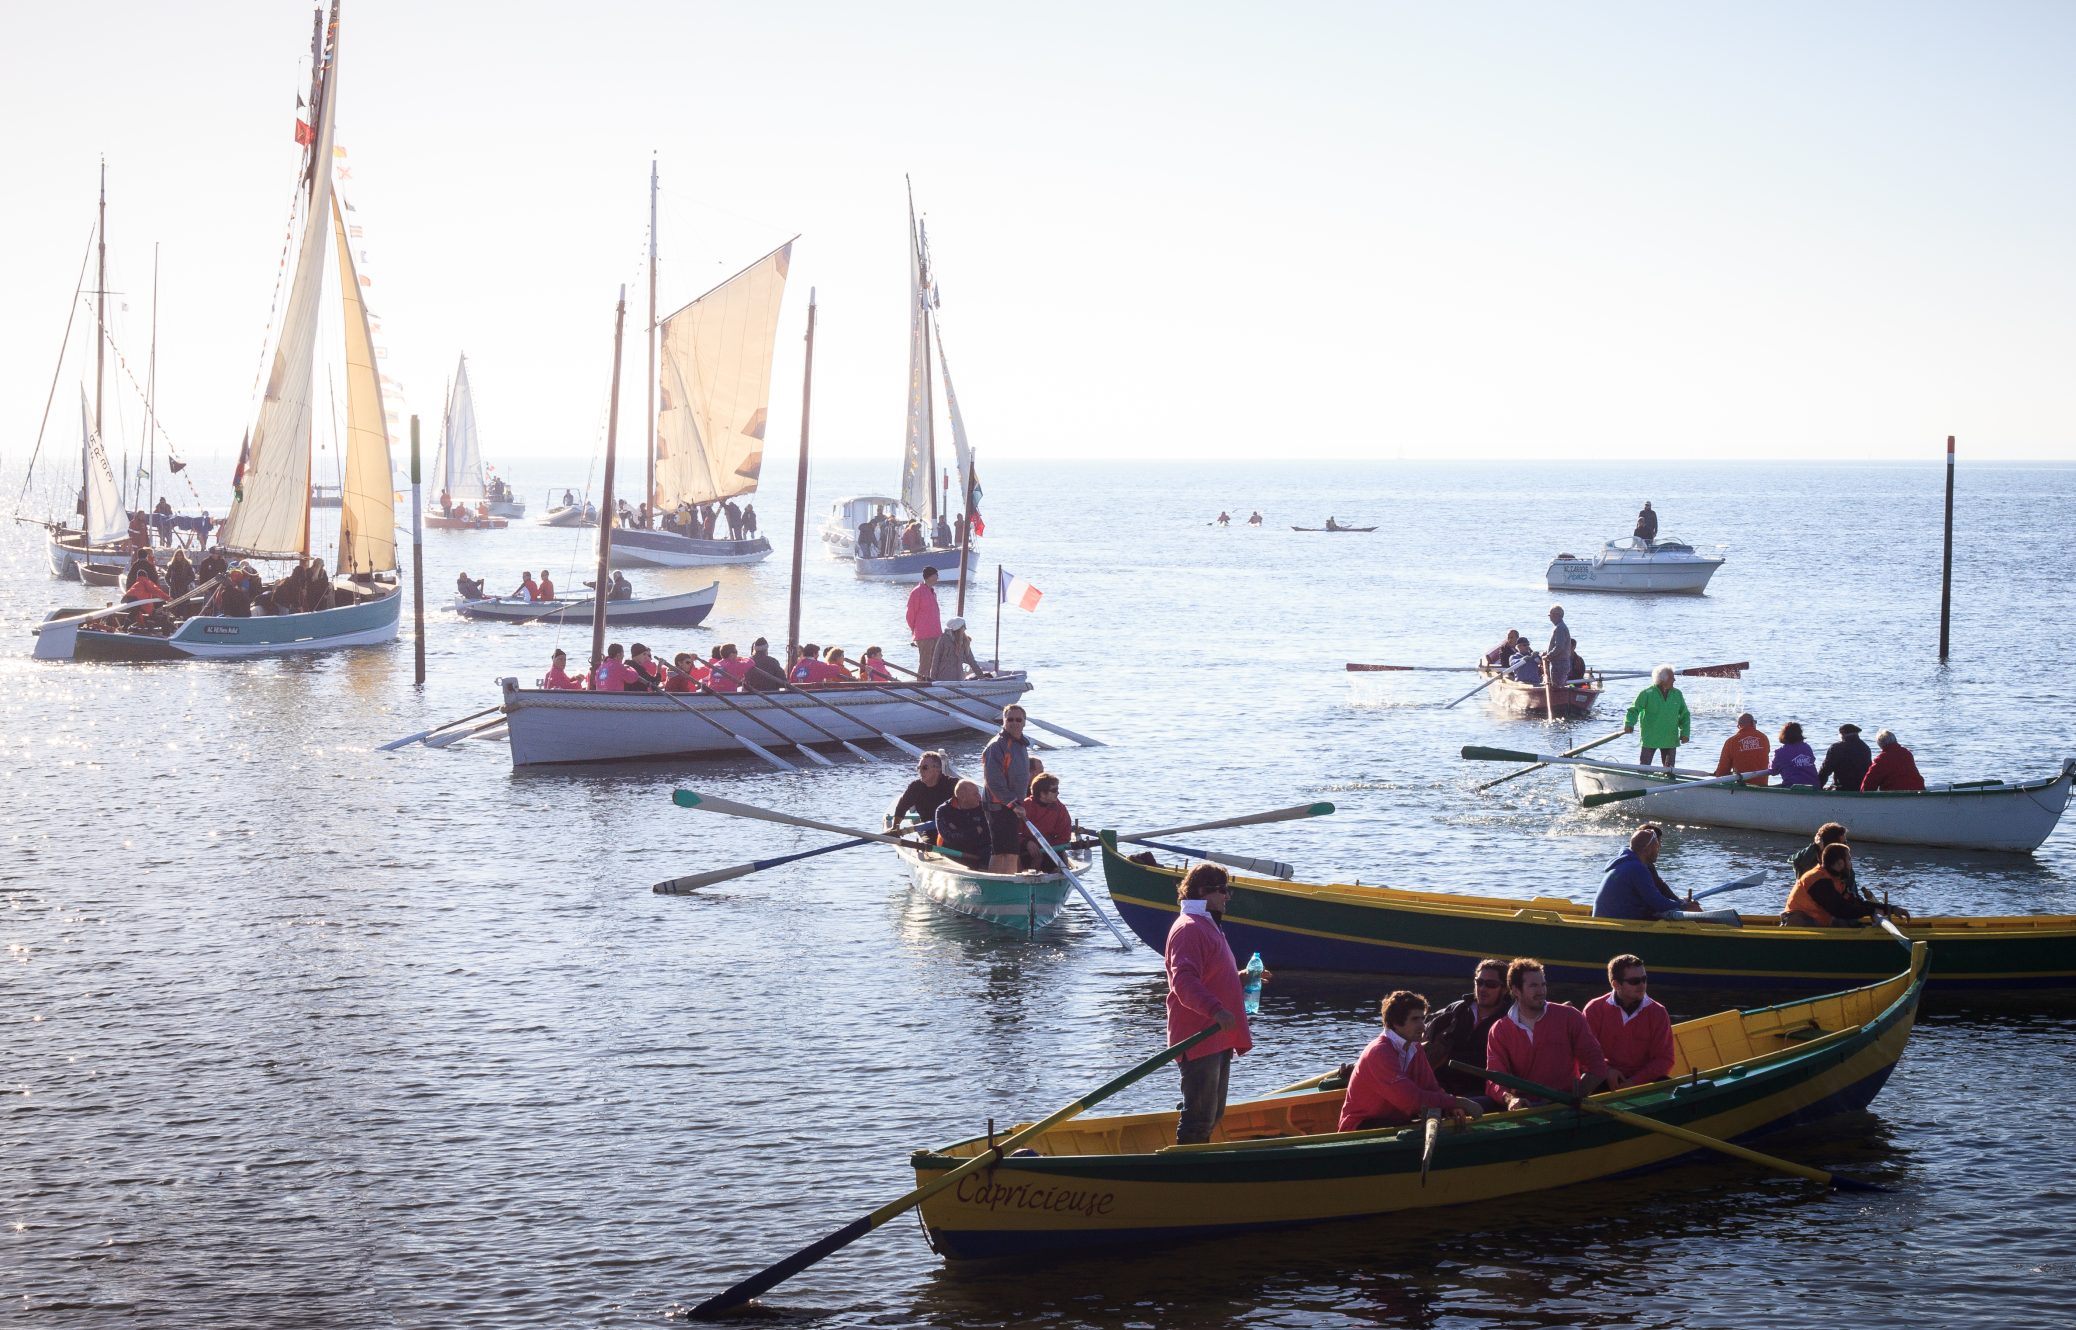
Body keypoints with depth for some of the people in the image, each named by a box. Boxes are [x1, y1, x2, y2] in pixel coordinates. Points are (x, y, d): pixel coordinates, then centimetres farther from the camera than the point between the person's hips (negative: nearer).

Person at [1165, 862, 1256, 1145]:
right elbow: (1183, 982, -27)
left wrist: (1241, 978, 18)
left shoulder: (1207, 926, 21)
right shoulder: (1188, 928, -14)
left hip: (1217, 1039, 11)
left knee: (1213, 1115, 17)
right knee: (1200, 1116, -10)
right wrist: (1216, 1010, -37)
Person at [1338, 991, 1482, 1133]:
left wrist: (1451, 1107, -21)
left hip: (1393, 1121, 8)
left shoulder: (1414, 1049, 8)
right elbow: (1411, 1099, -30)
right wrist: (1457, 1102, -27)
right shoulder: (1379, 1052, -23)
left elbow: (1431, 1088, 2)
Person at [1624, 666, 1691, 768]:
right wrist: (1629, 724, -26)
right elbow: (1634, 710, -9)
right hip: (1649, 740, -4)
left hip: (1670, 740, 4)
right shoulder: (1647, 694, -9)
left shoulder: (1677, 694, 4)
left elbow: (1684, 715, 11)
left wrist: (1685, 732, 0)